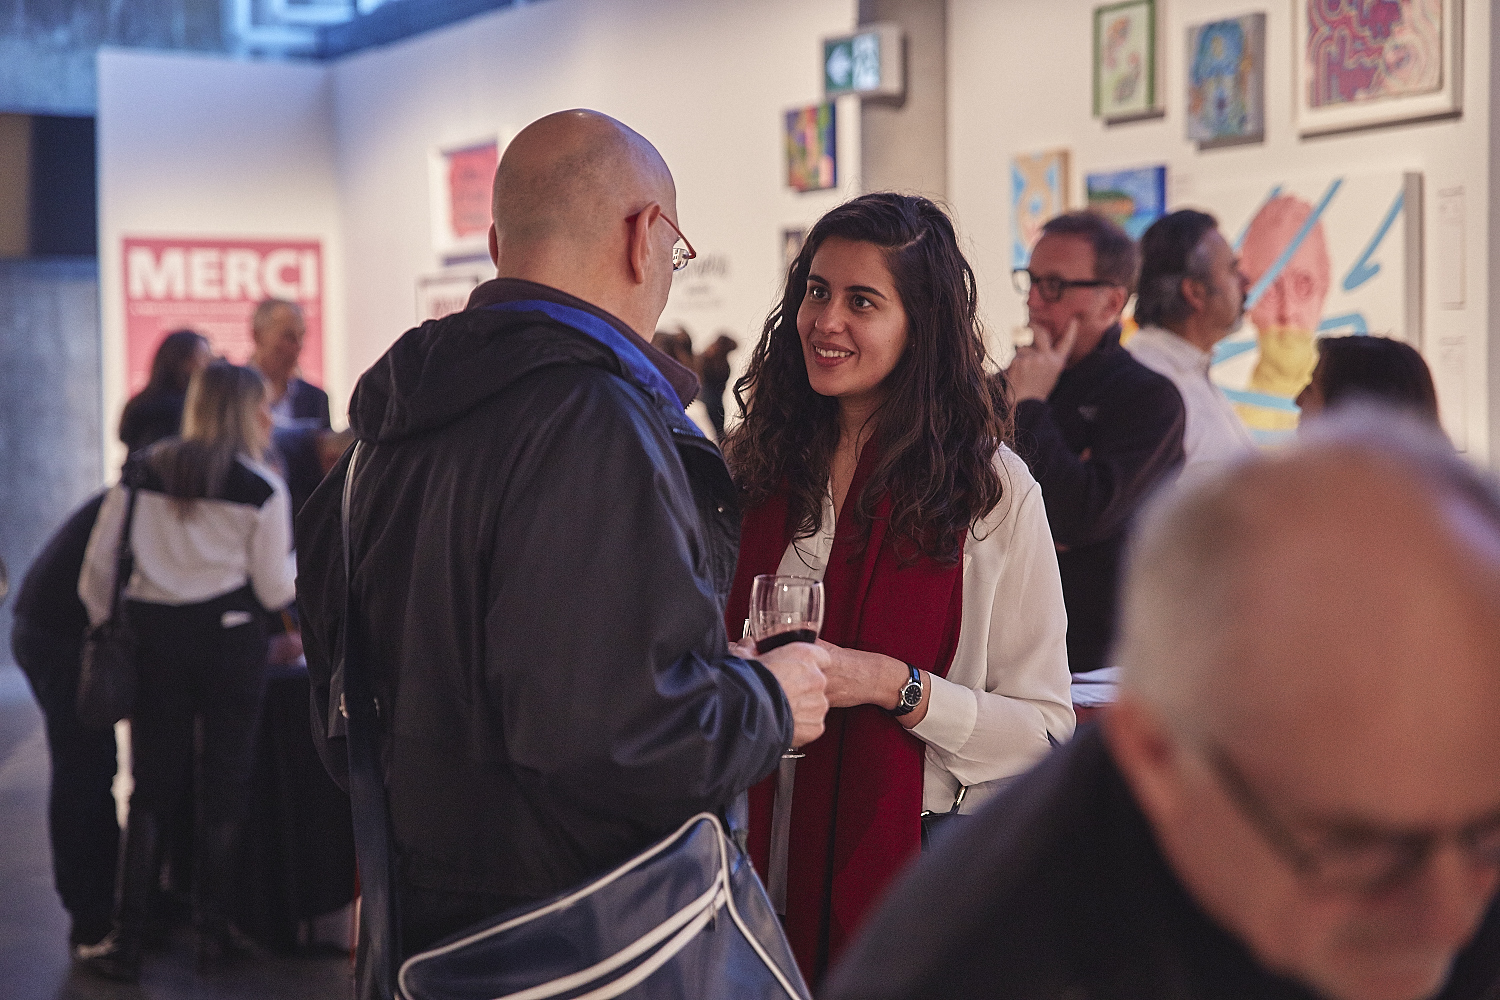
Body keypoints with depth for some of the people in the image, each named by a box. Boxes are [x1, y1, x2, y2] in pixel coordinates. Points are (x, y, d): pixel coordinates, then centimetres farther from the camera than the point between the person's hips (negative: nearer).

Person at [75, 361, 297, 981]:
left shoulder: (143, 474, 4)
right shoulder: (261, 489, -5)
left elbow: (98, 563, 5)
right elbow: (274, 591, -3)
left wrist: (103, 631, 15)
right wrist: (298, 560, 16)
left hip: (154, 639, 3)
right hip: (230, 641, -3)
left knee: (151, 793, 9)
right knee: (222, 792, 8)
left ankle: (125, 941, 8)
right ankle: (212, 933, 13)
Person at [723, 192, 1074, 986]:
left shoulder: (991, 487, -8)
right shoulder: (748, 465, 3)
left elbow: (1044, 728, -9)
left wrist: (894, 684, -22)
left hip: (911, 863, -3)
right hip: (755, 854, 3)